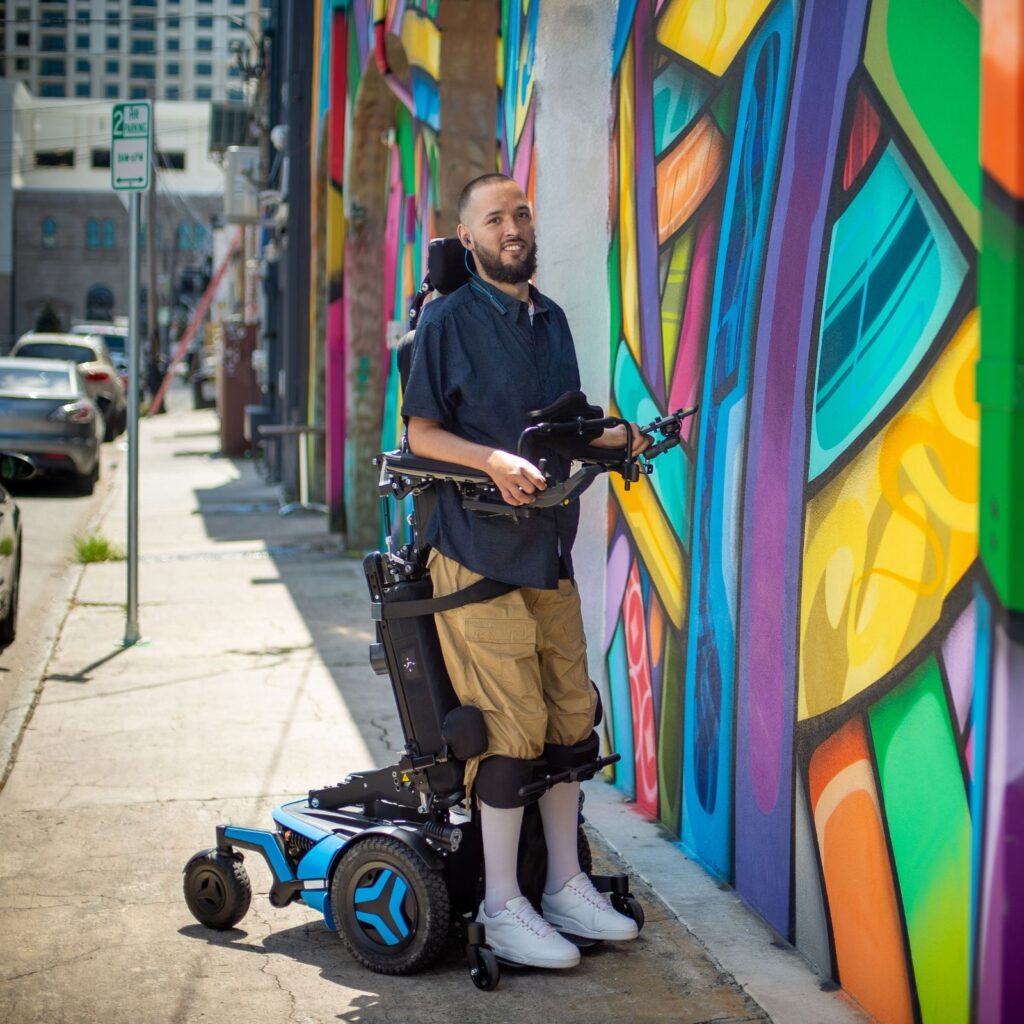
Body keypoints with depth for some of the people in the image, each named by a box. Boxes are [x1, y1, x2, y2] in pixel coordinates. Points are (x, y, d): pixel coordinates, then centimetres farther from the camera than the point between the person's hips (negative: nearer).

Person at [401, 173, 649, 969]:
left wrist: (615, 438, 7)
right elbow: (421, 432, -8)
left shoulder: (552, 320, 15)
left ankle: (566, 886, 22)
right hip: (478, 553, -7)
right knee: (512, 725, -8)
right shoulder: (449, 320, -6)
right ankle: (503, 909, 2)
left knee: (571, 716, 9)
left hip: (550, 552, 7)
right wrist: (493, 460, -23)